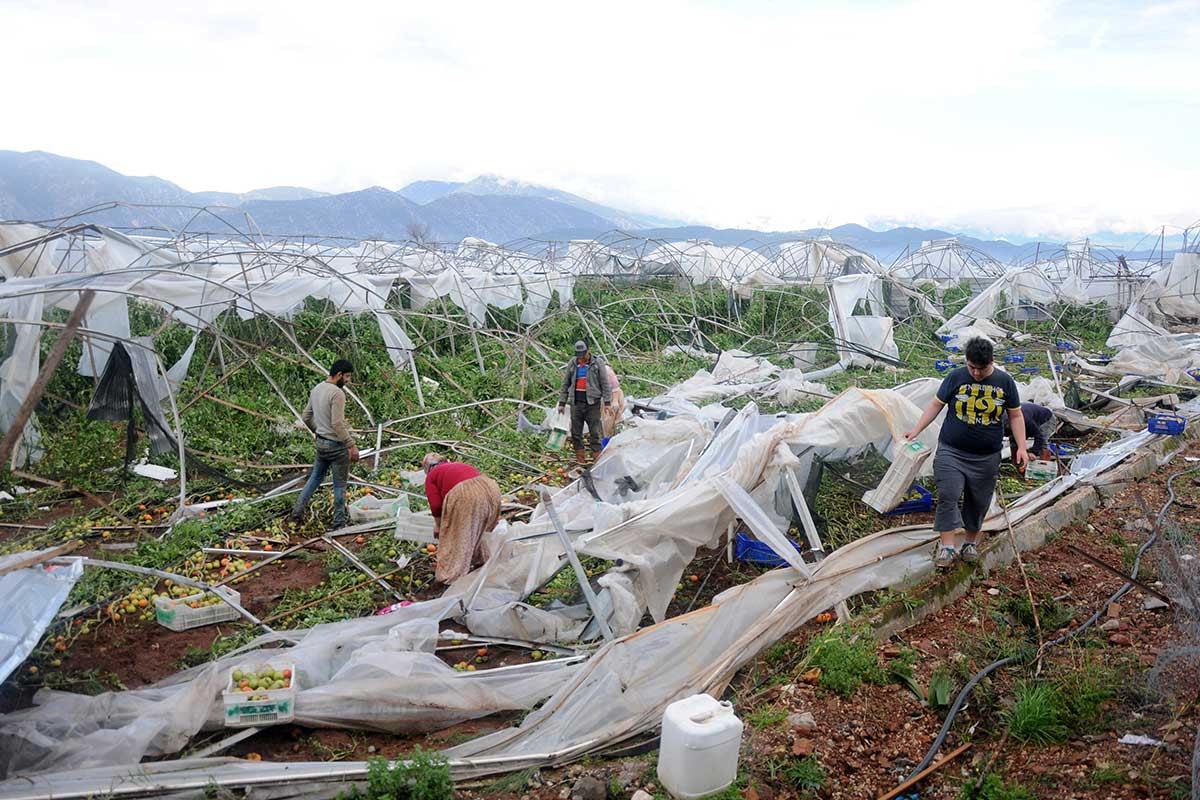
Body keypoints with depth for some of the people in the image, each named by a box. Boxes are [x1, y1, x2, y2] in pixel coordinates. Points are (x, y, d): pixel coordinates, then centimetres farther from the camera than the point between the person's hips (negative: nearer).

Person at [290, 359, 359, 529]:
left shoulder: (316, 389, 7)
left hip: (321, 443, 8)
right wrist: (352, 445, -21)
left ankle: (297, 513, 23)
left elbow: (306, 417, 15)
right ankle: (339, 523, 12)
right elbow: (338, 424, -25)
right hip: (336, 445, -8)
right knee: (340, 485, 4)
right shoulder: (337, 393, -21)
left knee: (315, 477, 22)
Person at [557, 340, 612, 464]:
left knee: (595, 433, -2)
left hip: (593, 403, -4)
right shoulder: (572, 363, 9)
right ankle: (581, 460, 14)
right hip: (576, 403, 4)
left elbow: (605, 383, -1)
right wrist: (562, 402, 11)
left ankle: (597, 460, 2)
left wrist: (607, 402, -6)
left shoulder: (598, 362, -1)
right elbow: (565, 384, 14)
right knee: (576, 433, 5)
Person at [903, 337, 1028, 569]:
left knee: (978, 502, 10)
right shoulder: (955, 377, -3)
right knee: (948, 496, -13)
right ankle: (947, 547, -11)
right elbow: (936, 405, 3)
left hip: (986, 457, 2)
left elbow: (1015, 416, 7)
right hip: (951, 452, -1)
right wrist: (916, 430, -4)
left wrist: (1021, 447, -1)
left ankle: (971, 543, 29)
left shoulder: (1004, 382, 0)